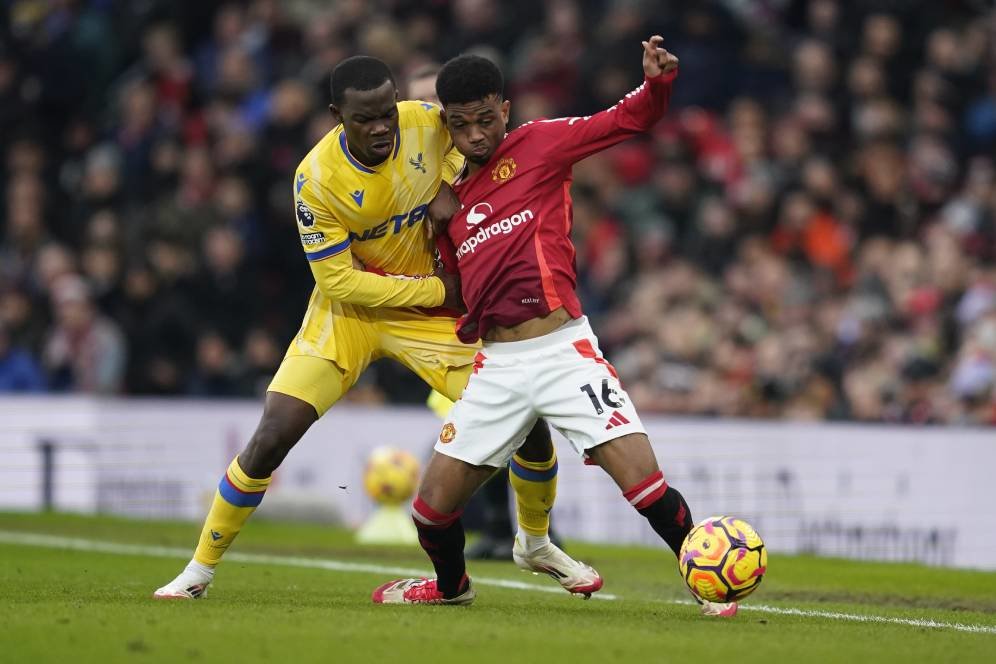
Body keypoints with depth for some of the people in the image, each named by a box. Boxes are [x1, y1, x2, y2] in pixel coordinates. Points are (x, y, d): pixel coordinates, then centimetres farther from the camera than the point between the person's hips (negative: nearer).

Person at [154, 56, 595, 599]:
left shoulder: (429, 123, -17)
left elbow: (455, 153, 10)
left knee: (529, 424, -4)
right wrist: (441, 290, -21)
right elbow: (340, 282, -20)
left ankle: (536, 540, 25)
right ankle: (201, 568, 6)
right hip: (349, 311, -3)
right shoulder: (316, 178, -25)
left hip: (432, 309, 3)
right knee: (271, 436, -13)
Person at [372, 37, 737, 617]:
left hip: (563, 351, -5)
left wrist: (657, 82, -25)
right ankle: (451, 584, 35)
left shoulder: (539, 145, 2)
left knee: (644, 483, -15)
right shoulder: (453, 197, 17)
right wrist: (440, 223, 9)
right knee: (432, 505, 4)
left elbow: (629, 119, -4)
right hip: (497, 367, 5)